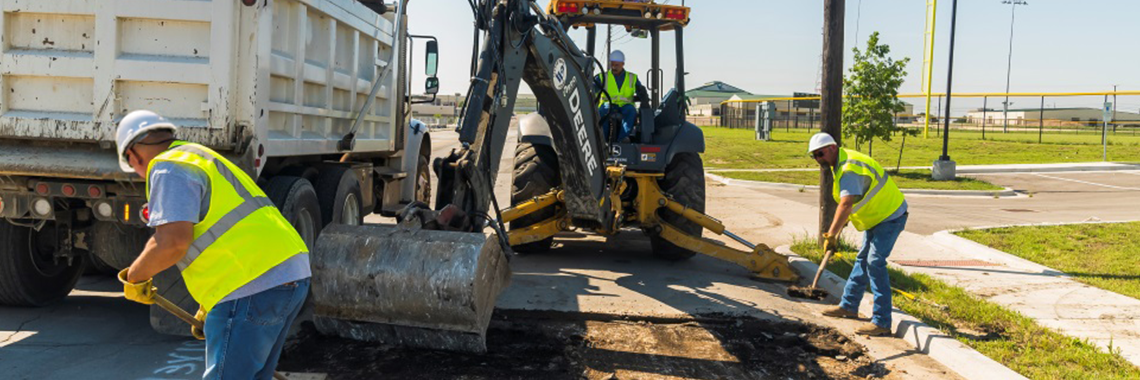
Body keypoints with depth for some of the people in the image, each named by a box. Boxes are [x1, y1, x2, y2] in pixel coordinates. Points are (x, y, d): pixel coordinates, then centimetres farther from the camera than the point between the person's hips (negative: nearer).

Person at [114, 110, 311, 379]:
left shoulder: (169, 168, -4)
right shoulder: (202, 159, 28)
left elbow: (172, 242, -18)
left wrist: (135, 277, 1)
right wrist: (206, 310, 35)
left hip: (253, 288, -10)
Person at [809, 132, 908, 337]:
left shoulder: (849, 170, -29)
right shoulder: (841, 161, 5)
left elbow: (846, 205, -38)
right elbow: (848, 201, 19)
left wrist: (831, 235, -40)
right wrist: (843, 222, 15)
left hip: (890, 217, -11)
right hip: (877, 216, 11)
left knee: (875, 262, -17)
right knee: (862, 260, 18)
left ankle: (882, 322, -16)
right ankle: (849, 306, 31)